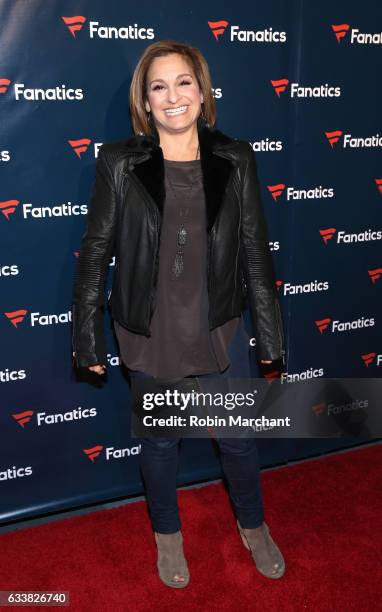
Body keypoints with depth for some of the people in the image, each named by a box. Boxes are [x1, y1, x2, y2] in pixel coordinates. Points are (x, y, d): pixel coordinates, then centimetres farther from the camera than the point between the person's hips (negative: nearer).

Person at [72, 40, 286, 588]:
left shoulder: (235, 160, -5)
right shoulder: (119, 163, -9)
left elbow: (255, 252, -1)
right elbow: (94, 255, -5)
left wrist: (270, 336, 1)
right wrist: (88, 341, -4)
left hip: (220, 332, 1)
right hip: (150, 336, -1)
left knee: (239, 439, 17)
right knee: (159, 442, 19)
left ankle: (254, 527, 46)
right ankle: (168, 534, 46)